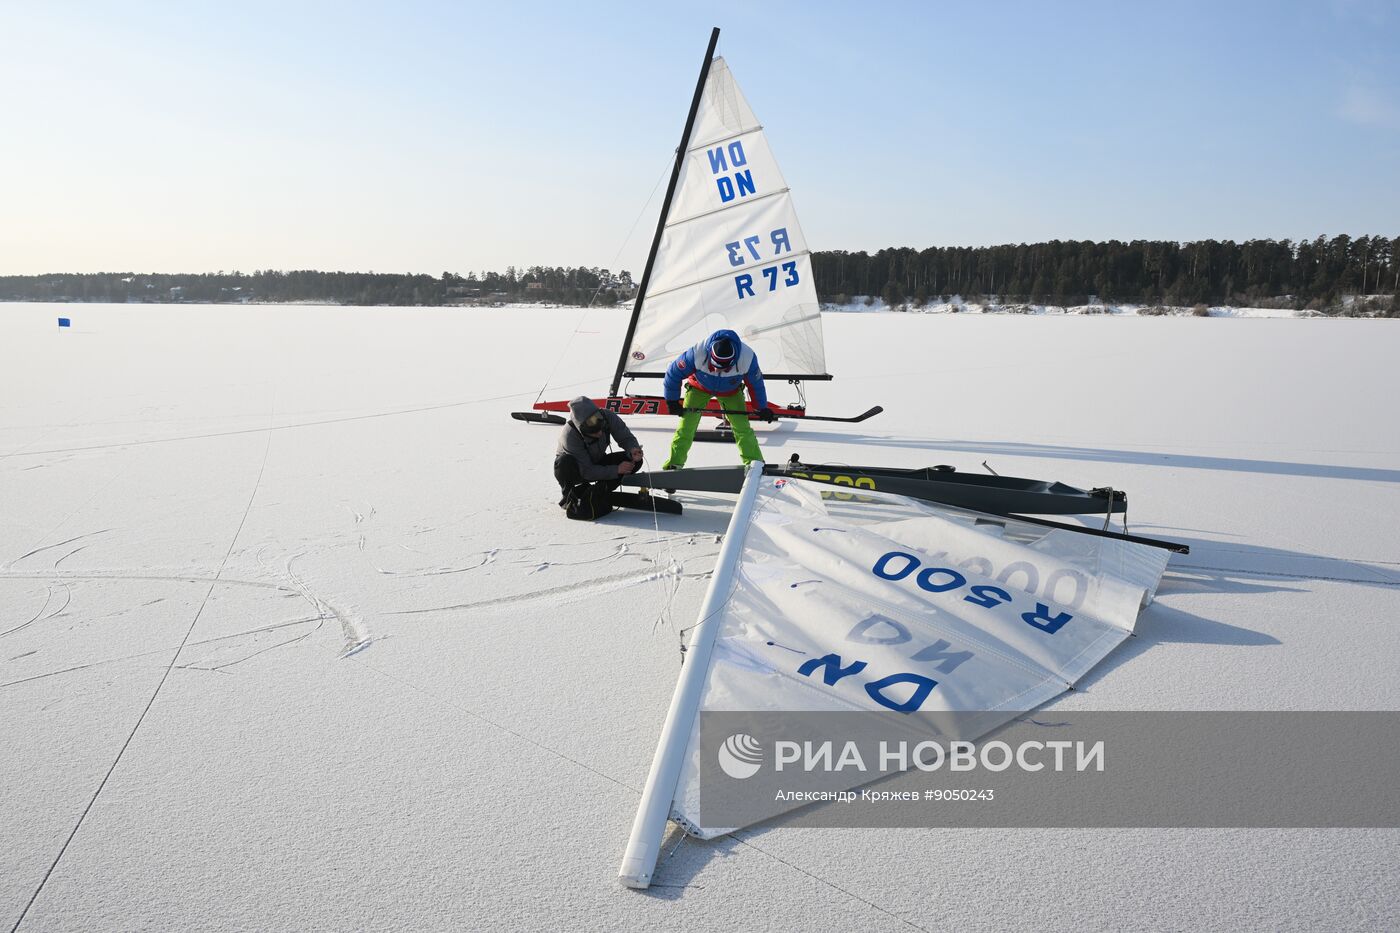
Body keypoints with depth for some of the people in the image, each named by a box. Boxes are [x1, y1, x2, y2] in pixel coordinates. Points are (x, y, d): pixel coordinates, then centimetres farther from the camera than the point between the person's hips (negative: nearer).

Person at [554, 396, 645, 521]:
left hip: (598, 463, 5)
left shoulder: (607, 417, -26)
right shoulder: (569, 435, -35)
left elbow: (626, 437, -14)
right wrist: (616, 470, -38)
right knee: (564, 463, -40)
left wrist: (633, 450, -37)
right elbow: (586, 471, -32)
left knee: (634, 461, -18)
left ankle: (593, 495, -13)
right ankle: (571, 498, -12)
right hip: (576, 468, -5)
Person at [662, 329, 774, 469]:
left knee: (742, 427, -6)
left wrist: (762, 408, -3)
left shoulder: (747, 358, -36)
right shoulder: (697, 354, -40)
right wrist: (672, 401, -15)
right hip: (699, 387, -1)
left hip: (730, 391, 1)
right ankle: (674, 463, 6)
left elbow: (756, 383, -14)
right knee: (686, 425, -7)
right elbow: (673, 372, -22)